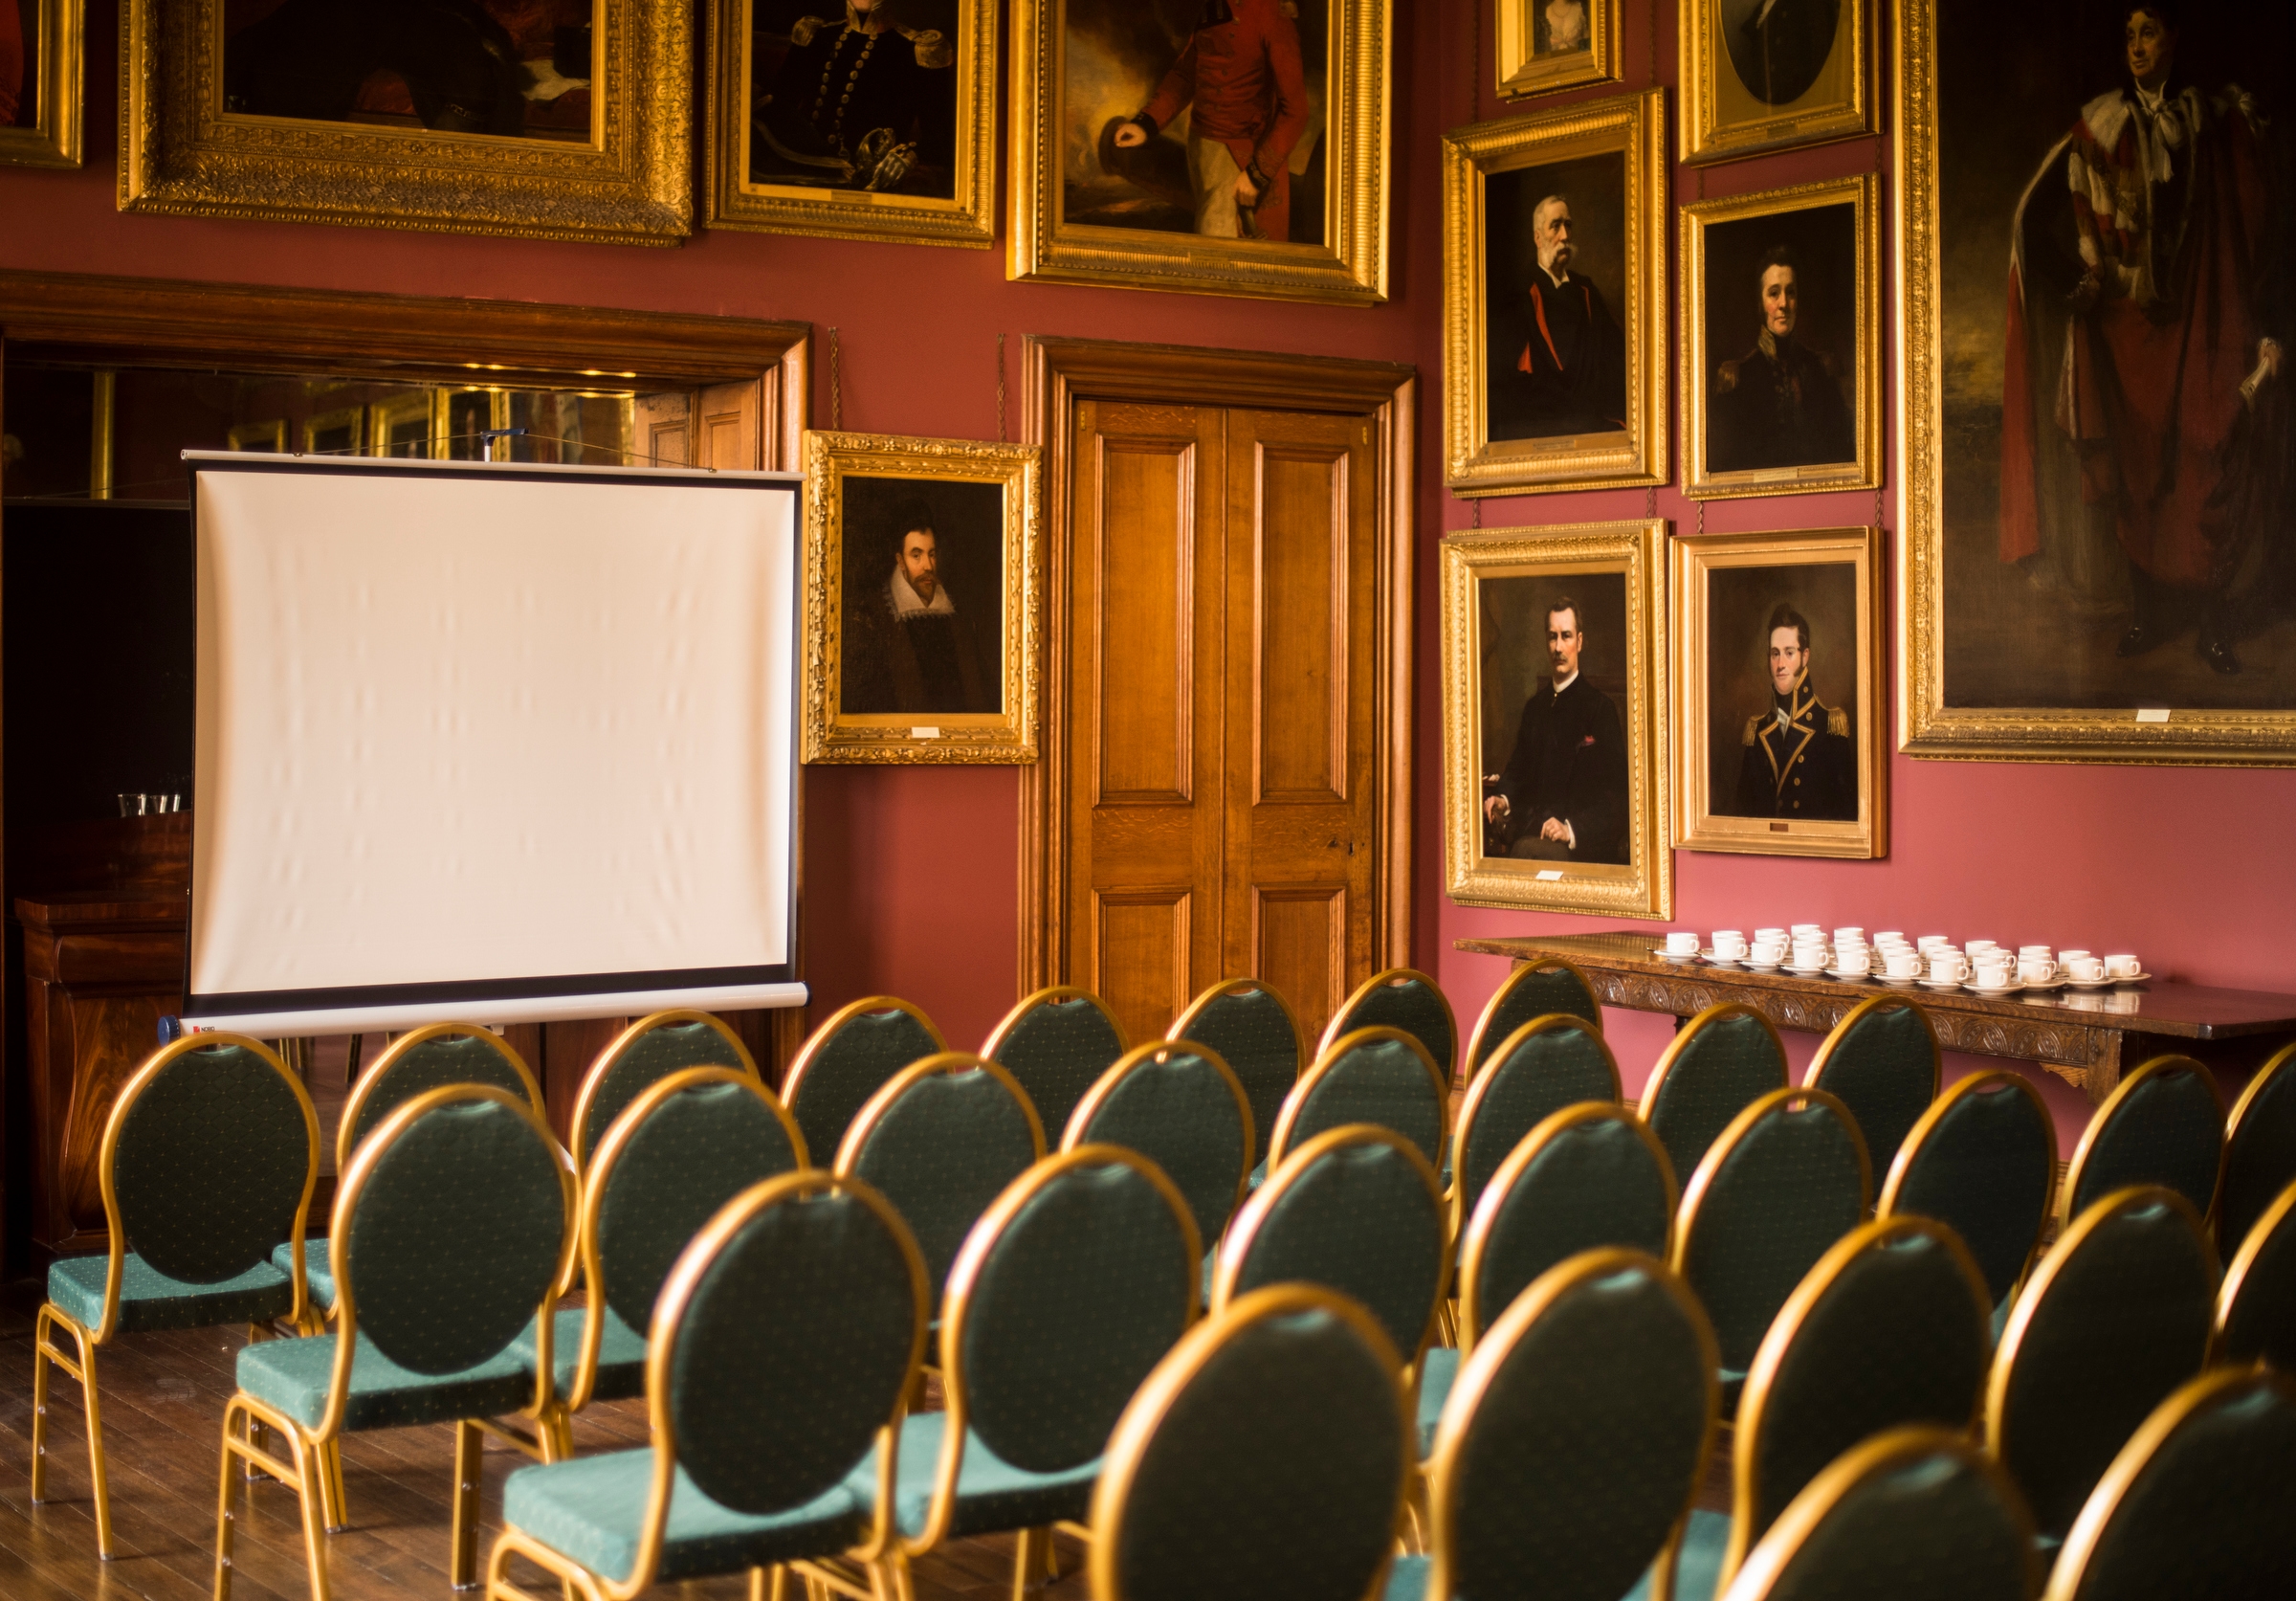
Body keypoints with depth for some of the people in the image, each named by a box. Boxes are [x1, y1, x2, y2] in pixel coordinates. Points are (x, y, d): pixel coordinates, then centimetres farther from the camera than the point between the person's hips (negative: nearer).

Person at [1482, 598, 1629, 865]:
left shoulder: (1600, 708, 1)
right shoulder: (1535, 706, 21)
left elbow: (1613, 794, -5)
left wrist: (1571, 829, -19)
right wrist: (1503, 799, 4)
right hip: (1532, 828, 5)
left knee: (1525, 851, -35)